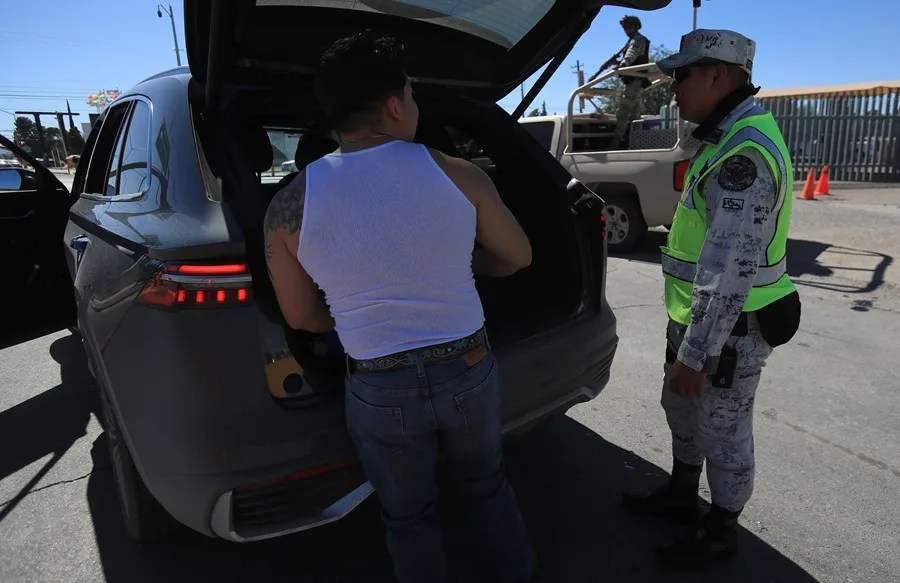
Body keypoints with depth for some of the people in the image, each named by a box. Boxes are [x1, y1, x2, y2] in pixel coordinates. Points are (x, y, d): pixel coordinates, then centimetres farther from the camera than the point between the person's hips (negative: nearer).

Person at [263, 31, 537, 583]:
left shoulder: (289, 208, -9)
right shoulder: (458, 175, -10)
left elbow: (302, 317, 3)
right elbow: (518, 257, 4)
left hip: (381, 390, -1)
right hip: (470, 371, 2)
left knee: (409, 516, 23)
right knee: (487, 485, 29)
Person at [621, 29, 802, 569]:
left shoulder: (746, 152, -24)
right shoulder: (730, 137, 10)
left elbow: (728, 270, -28)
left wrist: (695, 354, -25)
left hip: (728, 327, -10)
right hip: (698, 315, 10)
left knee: (723, 430, 9)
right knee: (683, 408, 23)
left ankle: (721, 532, 31)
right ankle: (682, 493, 45)